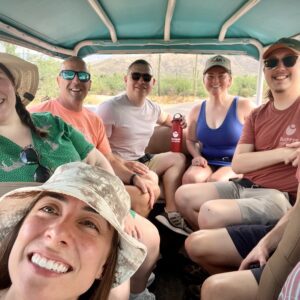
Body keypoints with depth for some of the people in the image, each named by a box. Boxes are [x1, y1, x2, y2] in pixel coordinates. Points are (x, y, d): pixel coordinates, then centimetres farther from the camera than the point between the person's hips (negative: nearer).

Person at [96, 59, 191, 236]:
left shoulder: (153, 108, 6)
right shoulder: (109, 108, -17)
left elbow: (165, 119, 32)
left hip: (142, 160, 9)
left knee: (179, 158, 4)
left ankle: (171, 213, -7)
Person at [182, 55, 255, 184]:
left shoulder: (244, 106, -5)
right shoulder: (197, 110, 7)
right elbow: (190, 140, 20)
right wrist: (197, 156, 0)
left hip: (234, 165, -2)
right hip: (207, 163, 3)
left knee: (215, 181, -32)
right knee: (190, 178, -28)